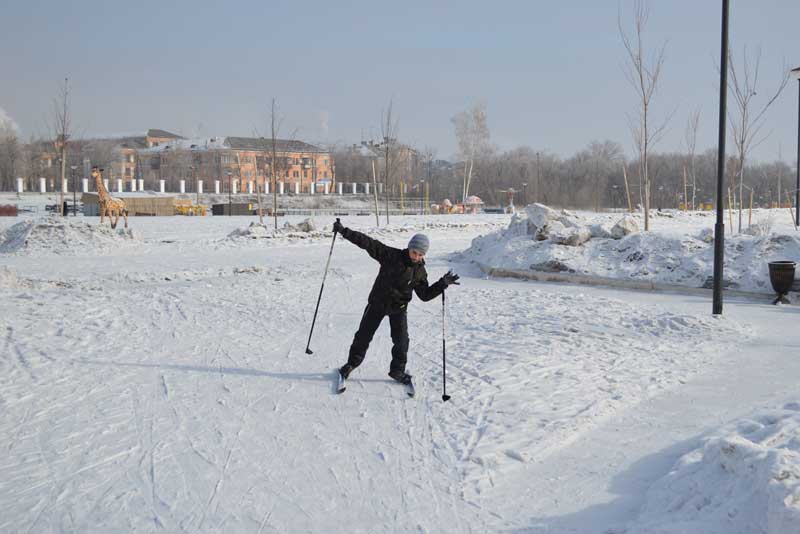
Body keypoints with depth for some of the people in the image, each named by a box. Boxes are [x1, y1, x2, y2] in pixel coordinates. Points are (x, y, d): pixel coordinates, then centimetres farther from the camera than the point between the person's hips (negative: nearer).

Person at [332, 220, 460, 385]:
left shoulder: (420, 272, -5)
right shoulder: (392, 256, -16)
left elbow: (425, 294, 1)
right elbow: (368, 243, -21)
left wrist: (443, 284, -11)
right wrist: (345, 232, -26)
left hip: (399, 308, 2)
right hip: (377, 303, -2)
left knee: (401, 340, -5)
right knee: (364, 335, 8)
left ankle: (397, 370, 16)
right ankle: (352, 363, 28)